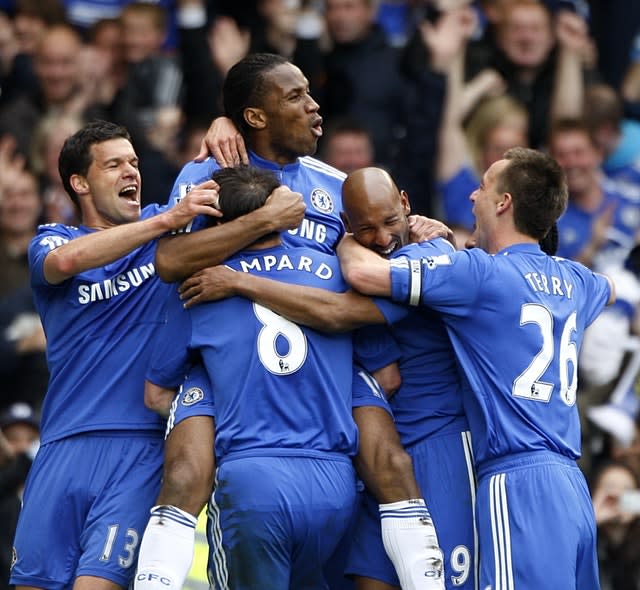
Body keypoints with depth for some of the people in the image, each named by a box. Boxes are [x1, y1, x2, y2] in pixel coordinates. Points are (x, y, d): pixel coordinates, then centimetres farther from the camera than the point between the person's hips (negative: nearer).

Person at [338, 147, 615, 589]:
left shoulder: (481, 274, -6)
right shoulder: (574, 280, 16)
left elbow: (363, 272, -12)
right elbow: (609, 289, 44)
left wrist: (345, 241, 14)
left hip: (518, 482, -8)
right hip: (572, 484, 8)